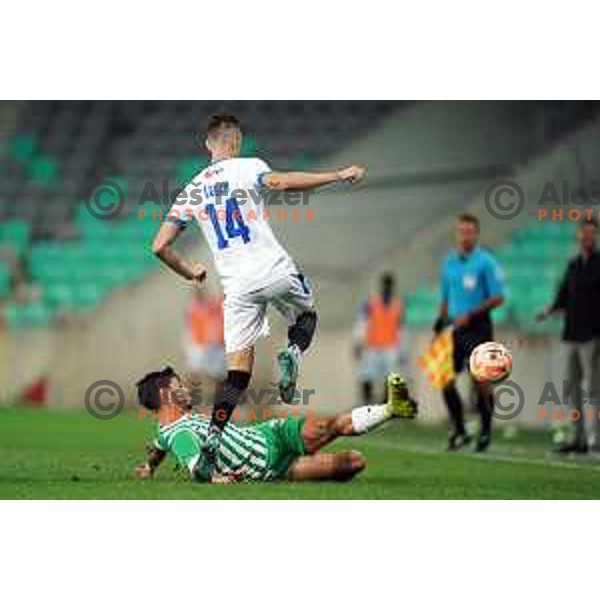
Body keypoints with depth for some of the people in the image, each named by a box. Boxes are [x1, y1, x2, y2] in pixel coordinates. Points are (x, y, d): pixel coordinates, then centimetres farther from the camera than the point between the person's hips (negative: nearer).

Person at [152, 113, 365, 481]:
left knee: (238, 372, 5)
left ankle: (213, 440, -13)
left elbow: (160, 246, 11)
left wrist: (189, 272, 29)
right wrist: (338, 175, -17)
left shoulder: (191, 192, 13)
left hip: (237, 285, 3)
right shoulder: (246, 168, 1)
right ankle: (292, 354, -6)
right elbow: (281, 182, -21)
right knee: (306, 315, 27)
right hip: (274, 269, -3)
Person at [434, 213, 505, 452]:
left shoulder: (486, 262, -6)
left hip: (477, 327, -6)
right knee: (446, 381, 0)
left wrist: (469, 315, -17)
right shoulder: (449, 262, 13)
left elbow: (497, 298, -10)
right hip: (454, 329, 6)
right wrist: (440, 323, 9)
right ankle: (458, 430, 12)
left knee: (480, 382, -5)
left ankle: (485, 432, 5)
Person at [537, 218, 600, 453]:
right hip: (572, 334, 7)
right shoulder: (573, 265, 16)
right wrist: (550, 311, 0)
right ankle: (579, 438, 15)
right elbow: (563, 297, 18)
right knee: (571, 387, 9)